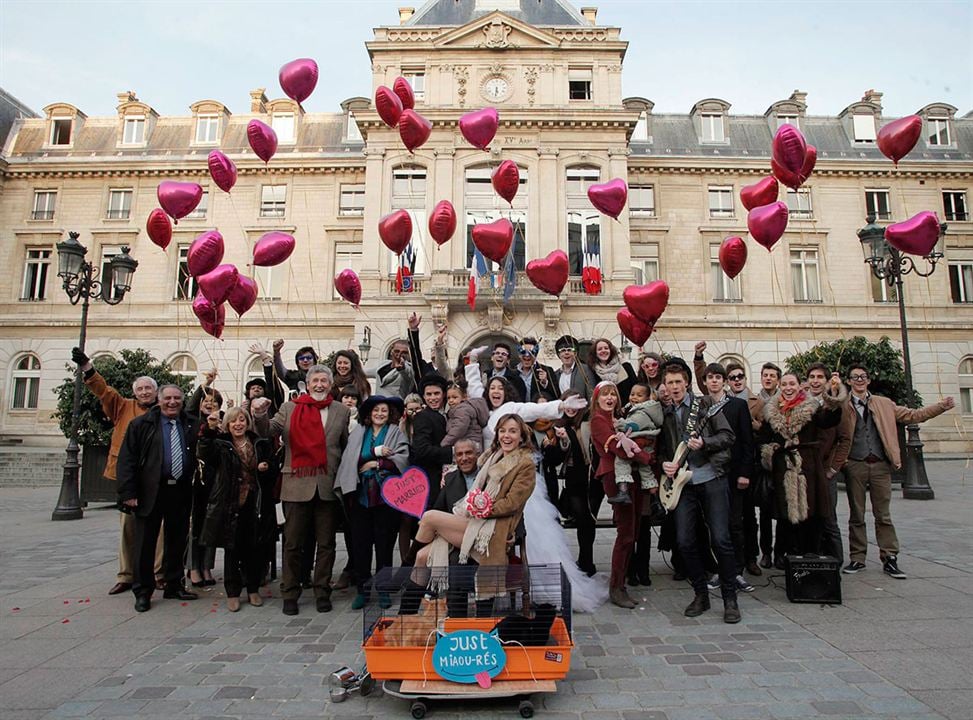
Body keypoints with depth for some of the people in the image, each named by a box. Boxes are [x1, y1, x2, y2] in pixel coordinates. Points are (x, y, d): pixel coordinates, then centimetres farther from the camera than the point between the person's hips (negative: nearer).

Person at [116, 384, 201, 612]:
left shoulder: (193, 425, 8)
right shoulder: (141, 425, 0)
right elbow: (126, 459, -4)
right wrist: (128, 492, -10)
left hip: (181, 492, 3)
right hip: (151, 492, -3)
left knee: (177, 542, 11)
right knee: (145, 542, 5)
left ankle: (174, 586, 25)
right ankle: (143, 592, 18)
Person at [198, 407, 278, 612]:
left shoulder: (261, 445, 9)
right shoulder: (221, 445, 3)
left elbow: (274, 471, 15)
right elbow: (204, 454, -19)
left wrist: (267, 468, -8)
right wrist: (209, 430, -31)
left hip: (255, 506, 2)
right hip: (230, 505, -2)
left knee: (255, 549, 9)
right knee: (232, 550, 5)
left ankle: (253, 589, 25)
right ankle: (233, 593, 17)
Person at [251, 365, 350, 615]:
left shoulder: (341, 411, 8)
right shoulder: (289, 408, 7)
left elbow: (347, 446, 10)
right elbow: (268, 432, -4)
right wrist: (260, 415, -24)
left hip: (328, 486, 1)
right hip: (297, 484, -1)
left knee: (326, 543, 8)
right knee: (292, 543, 6)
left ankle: (322, 592, 20)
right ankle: (290, 594, 18)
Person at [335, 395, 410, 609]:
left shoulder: (396, 433, 7)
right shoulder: (358, 433, 13)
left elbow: (402, 459, -7)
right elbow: (351, 459, -1)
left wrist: (375, 464, -9)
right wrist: (376, 451, -12)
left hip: (385, 495, -2)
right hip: (360, 495, 2)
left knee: (384, 542, 3)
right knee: (360, 542, 3)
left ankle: (383, 590, 15)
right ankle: (362, 589, 15)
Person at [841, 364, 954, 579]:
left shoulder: (884, 404, 13)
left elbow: (912, 415, 11)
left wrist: (942, 406, 4)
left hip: (880, 465, 2)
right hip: (854, 465, -2)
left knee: (883, 515, 5)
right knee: (856, 515, 6)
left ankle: (889, 559, 11)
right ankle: (857, 559, 14)